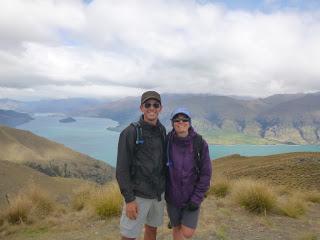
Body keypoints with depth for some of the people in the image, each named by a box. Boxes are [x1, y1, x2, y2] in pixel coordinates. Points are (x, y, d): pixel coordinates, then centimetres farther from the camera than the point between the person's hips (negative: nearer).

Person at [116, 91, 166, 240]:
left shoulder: (162, 131, 2)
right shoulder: (130, 132, -15)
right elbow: (122, 169, -15)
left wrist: (166, 187, 13)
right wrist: (129, 199, -17)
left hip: (159, 193, 5)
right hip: (138, 194, -5)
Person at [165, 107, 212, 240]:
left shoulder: (200, 143, -15)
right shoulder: (167, 141, -13)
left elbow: (206, 173, -10)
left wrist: (197, 199, -12)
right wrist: (162, 191, -1)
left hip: (192, 196, -1)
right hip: (172, 195, 1)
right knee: (177, 229, 17)